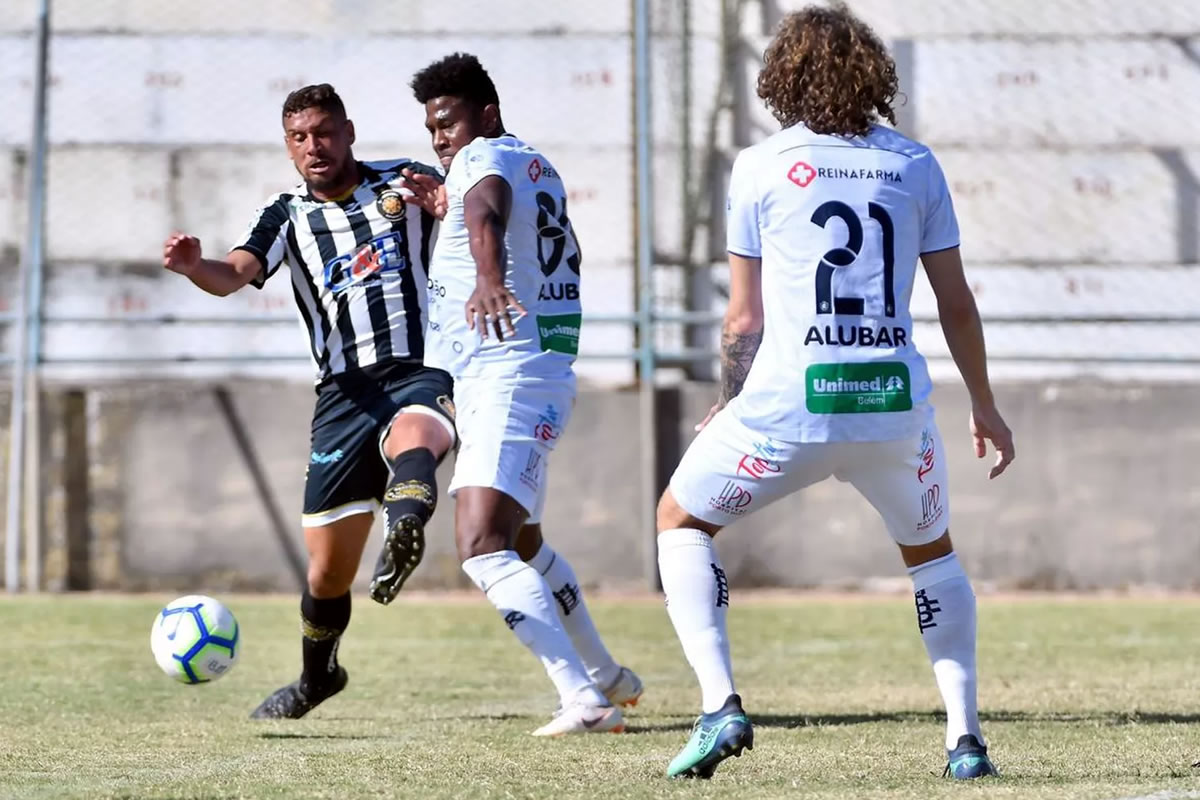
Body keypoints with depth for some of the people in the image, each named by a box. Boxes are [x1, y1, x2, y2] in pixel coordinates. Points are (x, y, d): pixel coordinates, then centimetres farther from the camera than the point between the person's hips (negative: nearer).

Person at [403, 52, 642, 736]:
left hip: (508, 380, -11)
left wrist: (487, 280, -57)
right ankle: (607, 677, 40)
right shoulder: (539, 168, 17)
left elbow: (487, 214, -35)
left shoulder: (486, 157, -11)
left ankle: (584, 700, -31)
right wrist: (448, 208, 32)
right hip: (537, 378, 11)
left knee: (483, 547, -22)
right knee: (522, 542, 28)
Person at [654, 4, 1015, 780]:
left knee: (680, 520, 19)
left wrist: (728, 407, 19)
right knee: (932, 549, 27)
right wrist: (984, 405, 23)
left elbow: (744, 320, 3)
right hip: (895, 397, 3)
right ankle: (965, 736, 17)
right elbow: (956, 302, 10)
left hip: (789, 401, -2)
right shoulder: (914, 164, 8)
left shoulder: (761, 166, 2)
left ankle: (720, 706, 2)